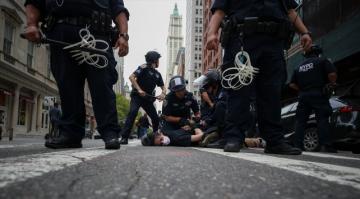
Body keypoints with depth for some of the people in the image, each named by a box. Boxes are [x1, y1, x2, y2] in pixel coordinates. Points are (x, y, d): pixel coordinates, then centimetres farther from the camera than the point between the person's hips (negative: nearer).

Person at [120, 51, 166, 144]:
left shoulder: (157, 74, 12)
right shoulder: (144, 68, -7)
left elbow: (163, 87, 14)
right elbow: (131, 77, -18)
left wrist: (163, 93, -10)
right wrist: (139, 89, -27)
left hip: (148, 98, 6)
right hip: (137, 95, -6)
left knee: (155, 118, 1)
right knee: (133, 112, -27)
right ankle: (124, 137, -26)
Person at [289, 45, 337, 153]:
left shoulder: (299, 67, 19)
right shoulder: (322, 61, 5)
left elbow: (292, 84, 14)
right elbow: (332, 74, -10)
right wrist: (331, 83, 8)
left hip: (303, 96, 4)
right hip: (319, 95, -4)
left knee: (300, 120, 5)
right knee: (322, 119, -6)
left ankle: (298, 145, 3)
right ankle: (325, 145, -13)